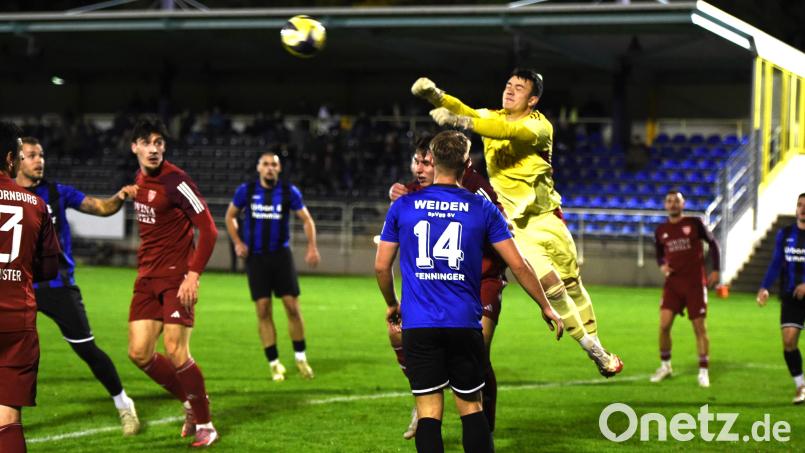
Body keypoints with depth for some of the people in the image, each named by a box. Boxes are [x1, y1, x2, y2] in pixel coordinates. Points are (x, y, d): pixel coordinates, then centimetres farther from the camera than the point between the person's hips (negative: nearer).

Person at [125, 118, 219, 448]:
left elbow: (208, 229, -16)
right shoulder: (139, 180, 11)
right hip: (147, 277, 7)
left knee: (176, 354, -12)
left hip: (177, 276, -7)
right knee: (139, 353, 1)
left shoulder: (175, 181, -14)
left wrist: (194, 274, -21)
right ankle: (191, 402, 21)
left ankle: (204, 424, 5)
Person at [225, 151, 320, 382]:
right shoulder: (246, 190, 0)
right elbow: (230, 216, 13)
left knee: (292, 306, -5)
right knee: (263, 309, -3)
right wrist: (237, 242, 0)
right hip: (256, 257, 0)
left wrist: (312, 247, -7)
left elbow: (306, 219, 5)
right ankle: (274, 364, 5)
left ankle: (300, 358, 10)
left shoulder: (289, 192, -2)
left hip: (281, 254, 0)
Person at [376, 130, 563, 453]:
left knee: (429, 411, 1)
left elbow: (381, 266, 6)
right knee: (471, 407, 11)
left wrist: (392, 305, 24)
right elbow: (517, 264, 2)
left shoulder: (403, 206, 2)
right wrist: (545, 306, 14)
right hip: (465, 324, 0)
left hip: (419, 325, 0)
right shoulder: (482, 208, 1)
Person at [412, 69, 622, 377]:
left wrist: (459, 122, -45)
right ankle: (592, 350, -1)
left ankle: (597, 348, 24)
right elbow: (464, 111, -18)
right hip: (516, 224, 1)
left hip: (547, 217, -1)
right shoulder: (492, 117, 2)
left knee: (572, 283, 8)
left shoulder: (539, 126, -12)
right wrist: (434, 95, -38)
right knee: (551, 285, -12)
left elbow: (506, 130, -32)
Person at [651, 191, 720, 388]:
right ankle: (665, 366, 12)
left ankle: (703, 372, 9)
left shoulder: (694, 223, -1)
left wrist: (716, 270, 2)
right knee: (664, 324, -8)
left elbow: (712, 243, 8)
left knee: (699, 327, 0)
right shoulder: (661, 231, 7)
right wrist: (662, 266, -2)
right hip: (673, 283, 2)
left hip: (695, 283, -2)